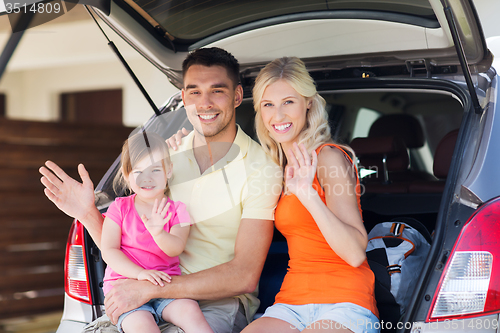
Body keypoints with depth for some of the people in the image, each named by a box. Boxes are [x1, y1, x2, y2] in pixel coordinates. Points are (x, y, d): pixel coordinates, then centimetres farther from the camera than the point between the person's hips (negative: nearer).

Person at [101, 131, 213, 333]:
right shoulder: (120, 208, 6)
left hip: (165, 285, 1)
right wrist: (140, 273, -17)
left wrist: (158, 232, -30)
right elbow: (108, 251, -2)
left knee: (190, 310, -29)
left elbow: (176, 248, -8)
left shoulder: (176, 210, 8)